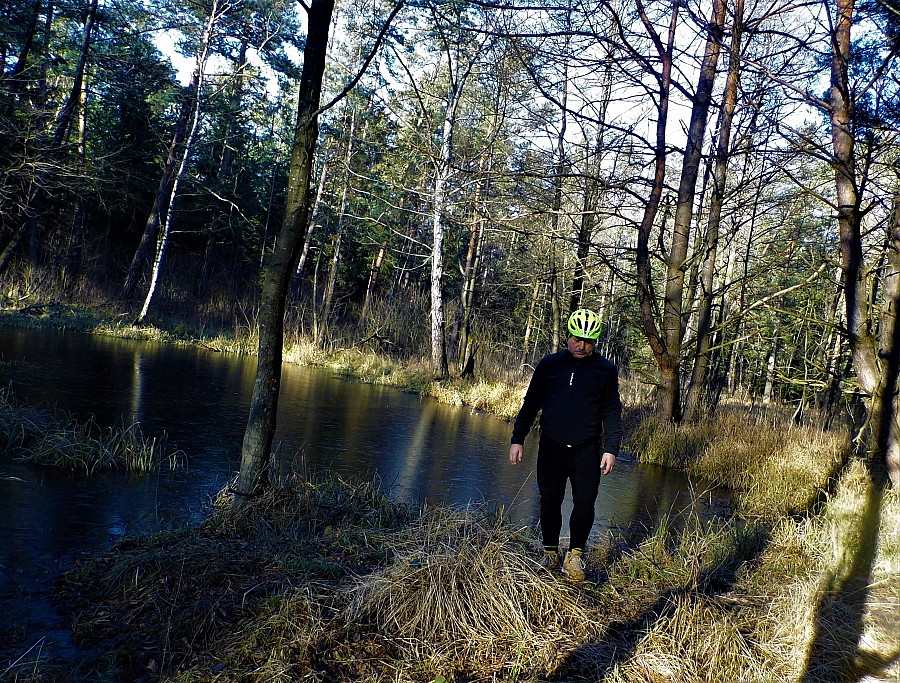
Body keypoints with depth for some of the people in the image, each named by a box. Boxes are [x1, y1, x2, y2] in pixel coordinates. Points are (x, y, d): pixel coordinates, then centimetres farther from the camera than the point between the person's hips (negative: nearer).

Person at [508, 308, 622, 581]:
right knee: (550, 501, 8)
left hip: (587, 450, -1)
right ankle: (550, 552, 25)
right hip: (551, 448, 1)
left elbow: (612, 412, 5)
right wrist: (517, 439, 1)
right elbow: (531, 403, 6)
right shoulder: (550, 364, 2)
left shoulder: (606, 370, 2)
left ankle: (575, 555, 15)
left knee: (585, 503, -4)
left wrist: (611, 449, -3)